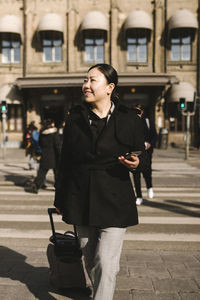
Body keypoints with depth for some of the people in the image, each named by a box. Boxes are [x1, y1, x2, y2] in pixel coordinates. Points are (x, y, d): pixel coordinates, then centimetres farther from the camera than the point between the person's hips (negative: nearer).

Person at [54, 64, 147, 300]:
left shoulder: (129, 119, -3)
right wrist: (60, 198, 9)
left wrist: (135, 163, -18)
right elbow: (65, 161, 7)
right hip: (80, 199, 3)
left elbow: (141, 156, 7)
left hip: (115, 200, -3)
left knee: (106, 262, -6)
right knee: (90, 260, 15)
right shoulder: (75, 118, 3)